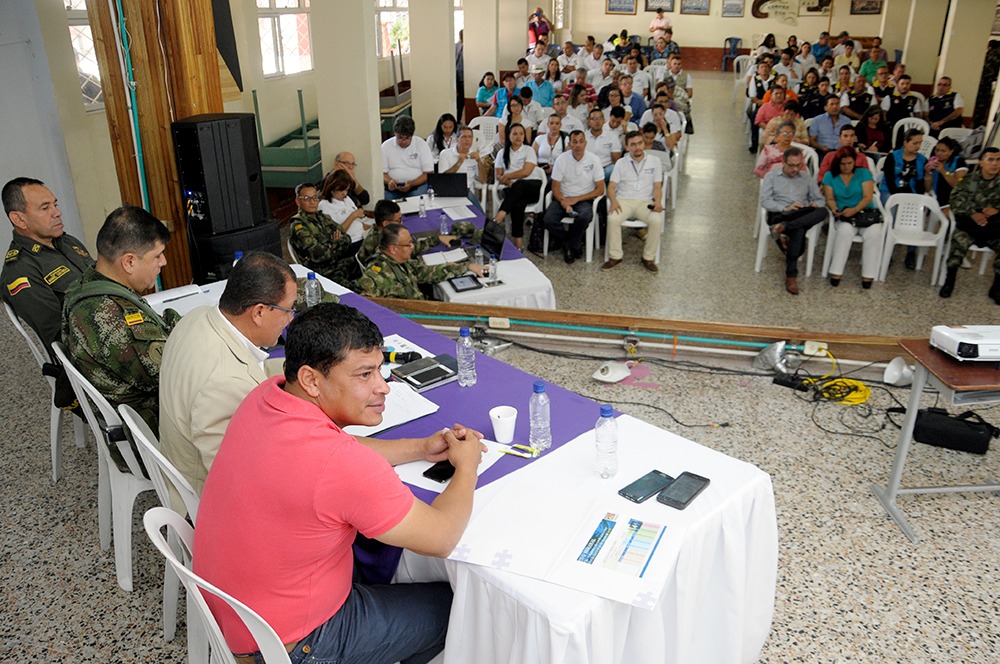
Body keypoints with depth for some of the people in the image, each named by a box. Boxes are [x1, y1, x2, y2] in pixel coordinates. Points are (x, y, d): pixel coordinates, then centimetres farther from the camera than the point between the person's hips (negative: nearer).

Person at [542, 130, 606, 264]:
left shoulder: (593, 160, -4)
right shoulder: (561, 159, -3)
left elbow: (600, 190, -2)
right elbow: (555, 188, -1)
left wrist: (576, 199, -11)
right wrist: (564, 203, -21)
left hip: (584, 199, -1)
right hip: (563, 198, 1)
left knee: (584, 217, -35)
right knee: (549, 220, -26)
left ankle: (571, 247, -7)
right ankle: (575, 244, -2)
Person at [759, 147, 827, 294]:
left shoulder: (807, 178, 19)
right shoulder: (771, 176, 10)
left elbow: (820, 199, 19)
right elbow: (764, 201, -2)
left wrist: (815, 205, -8)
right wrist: (786, 208, -17)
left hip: (802, 216, 3)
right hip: (779, 215, -3)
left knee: (822, 212, -33)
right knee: (798, 230, -39)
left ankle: (784, 228, -43)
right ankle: (791, 275, -34)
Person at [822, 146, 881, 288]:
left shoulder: (864, 173, 3)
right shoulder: (830, 176, 7)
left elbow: (868, 197, -6)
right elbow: (830, 198, 4)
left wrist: (854, 210, -24)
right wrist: (834, 209, -19)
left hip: (866, 213, 0)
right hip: (843, 216, 0)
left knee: (874, 233, -32)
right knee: (845, 231, -36)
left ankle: (868, 274, -27)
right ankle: (836, 271, -33)